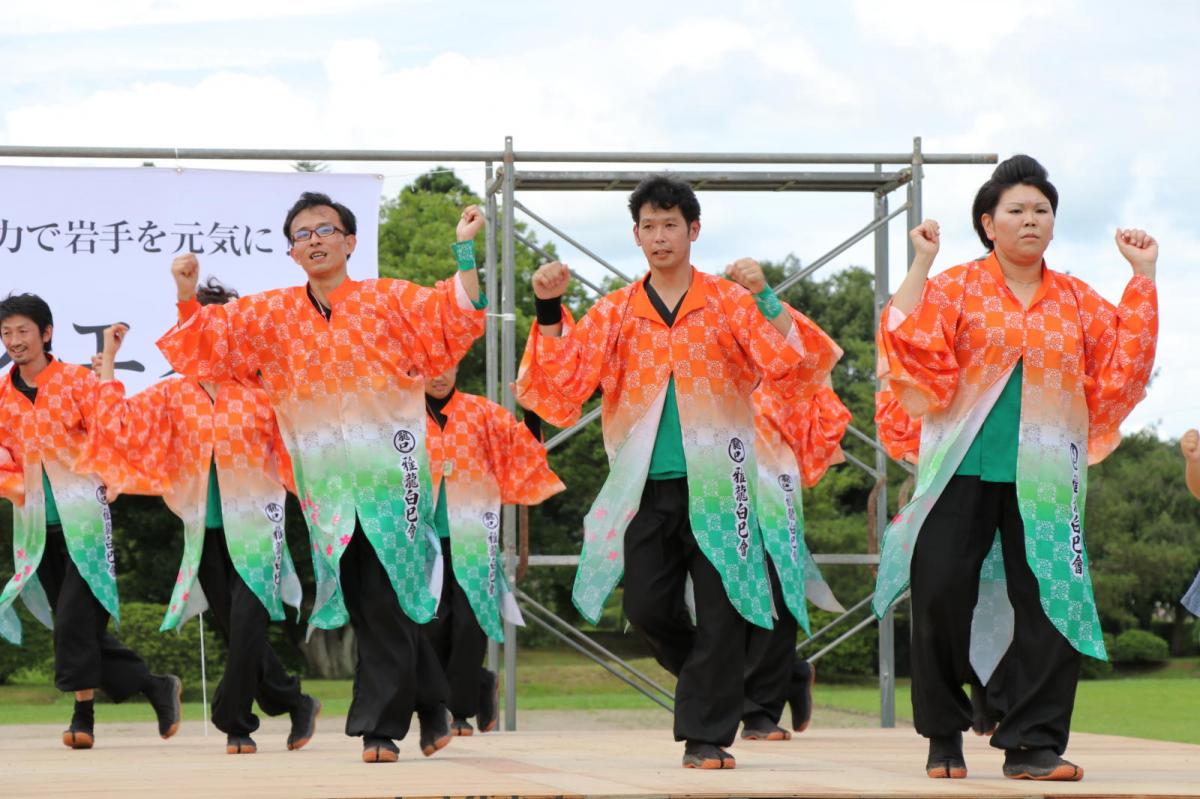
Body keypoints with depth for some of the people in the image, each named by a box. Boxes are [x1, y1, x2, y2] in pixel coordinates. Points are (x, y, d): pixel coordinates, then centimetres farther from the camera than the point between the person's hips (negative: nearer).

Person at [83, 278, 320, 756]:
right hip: (205, 533, 3)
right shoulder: (171, 396, 4)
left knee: (246, 624, -12)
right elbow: (115, 424, -3)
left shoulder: (258, 391, -2)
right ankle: (296, 706, 24)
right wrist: (108, 363, -2)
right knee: (233, 630, 7)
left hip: (253, 529, -3)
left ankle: (234, 722, -1)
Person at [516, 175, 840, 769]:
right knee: (646, 608, 0)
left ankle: (706, 735, 5)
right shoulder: (615, 313, 8)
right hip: (647, 487, 2)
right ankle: (708, 680, 27)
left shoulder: (730, 302, 2)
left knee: (719, 614, -4)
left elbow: (794, 371, -9)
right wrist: (549, 311, -12)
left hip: (716, 484, -2)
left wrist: (765, 299, -21)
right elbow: (562, 383, -1)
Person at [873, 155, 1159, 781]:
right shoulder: (957, 289, 4)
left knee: (1048, 602, -6)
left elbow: (1126, 357, 9)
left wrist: (1143, 275, 7)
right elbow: (908, 341, -9)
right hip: (964, 469, -2)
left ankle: (1031, 743, -1)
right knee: (941, 593, -5)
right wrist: (921, 264, -11)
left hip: (1042, 479, 2)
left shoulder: (1077, 302, 13)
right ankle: (944, 735, 10)